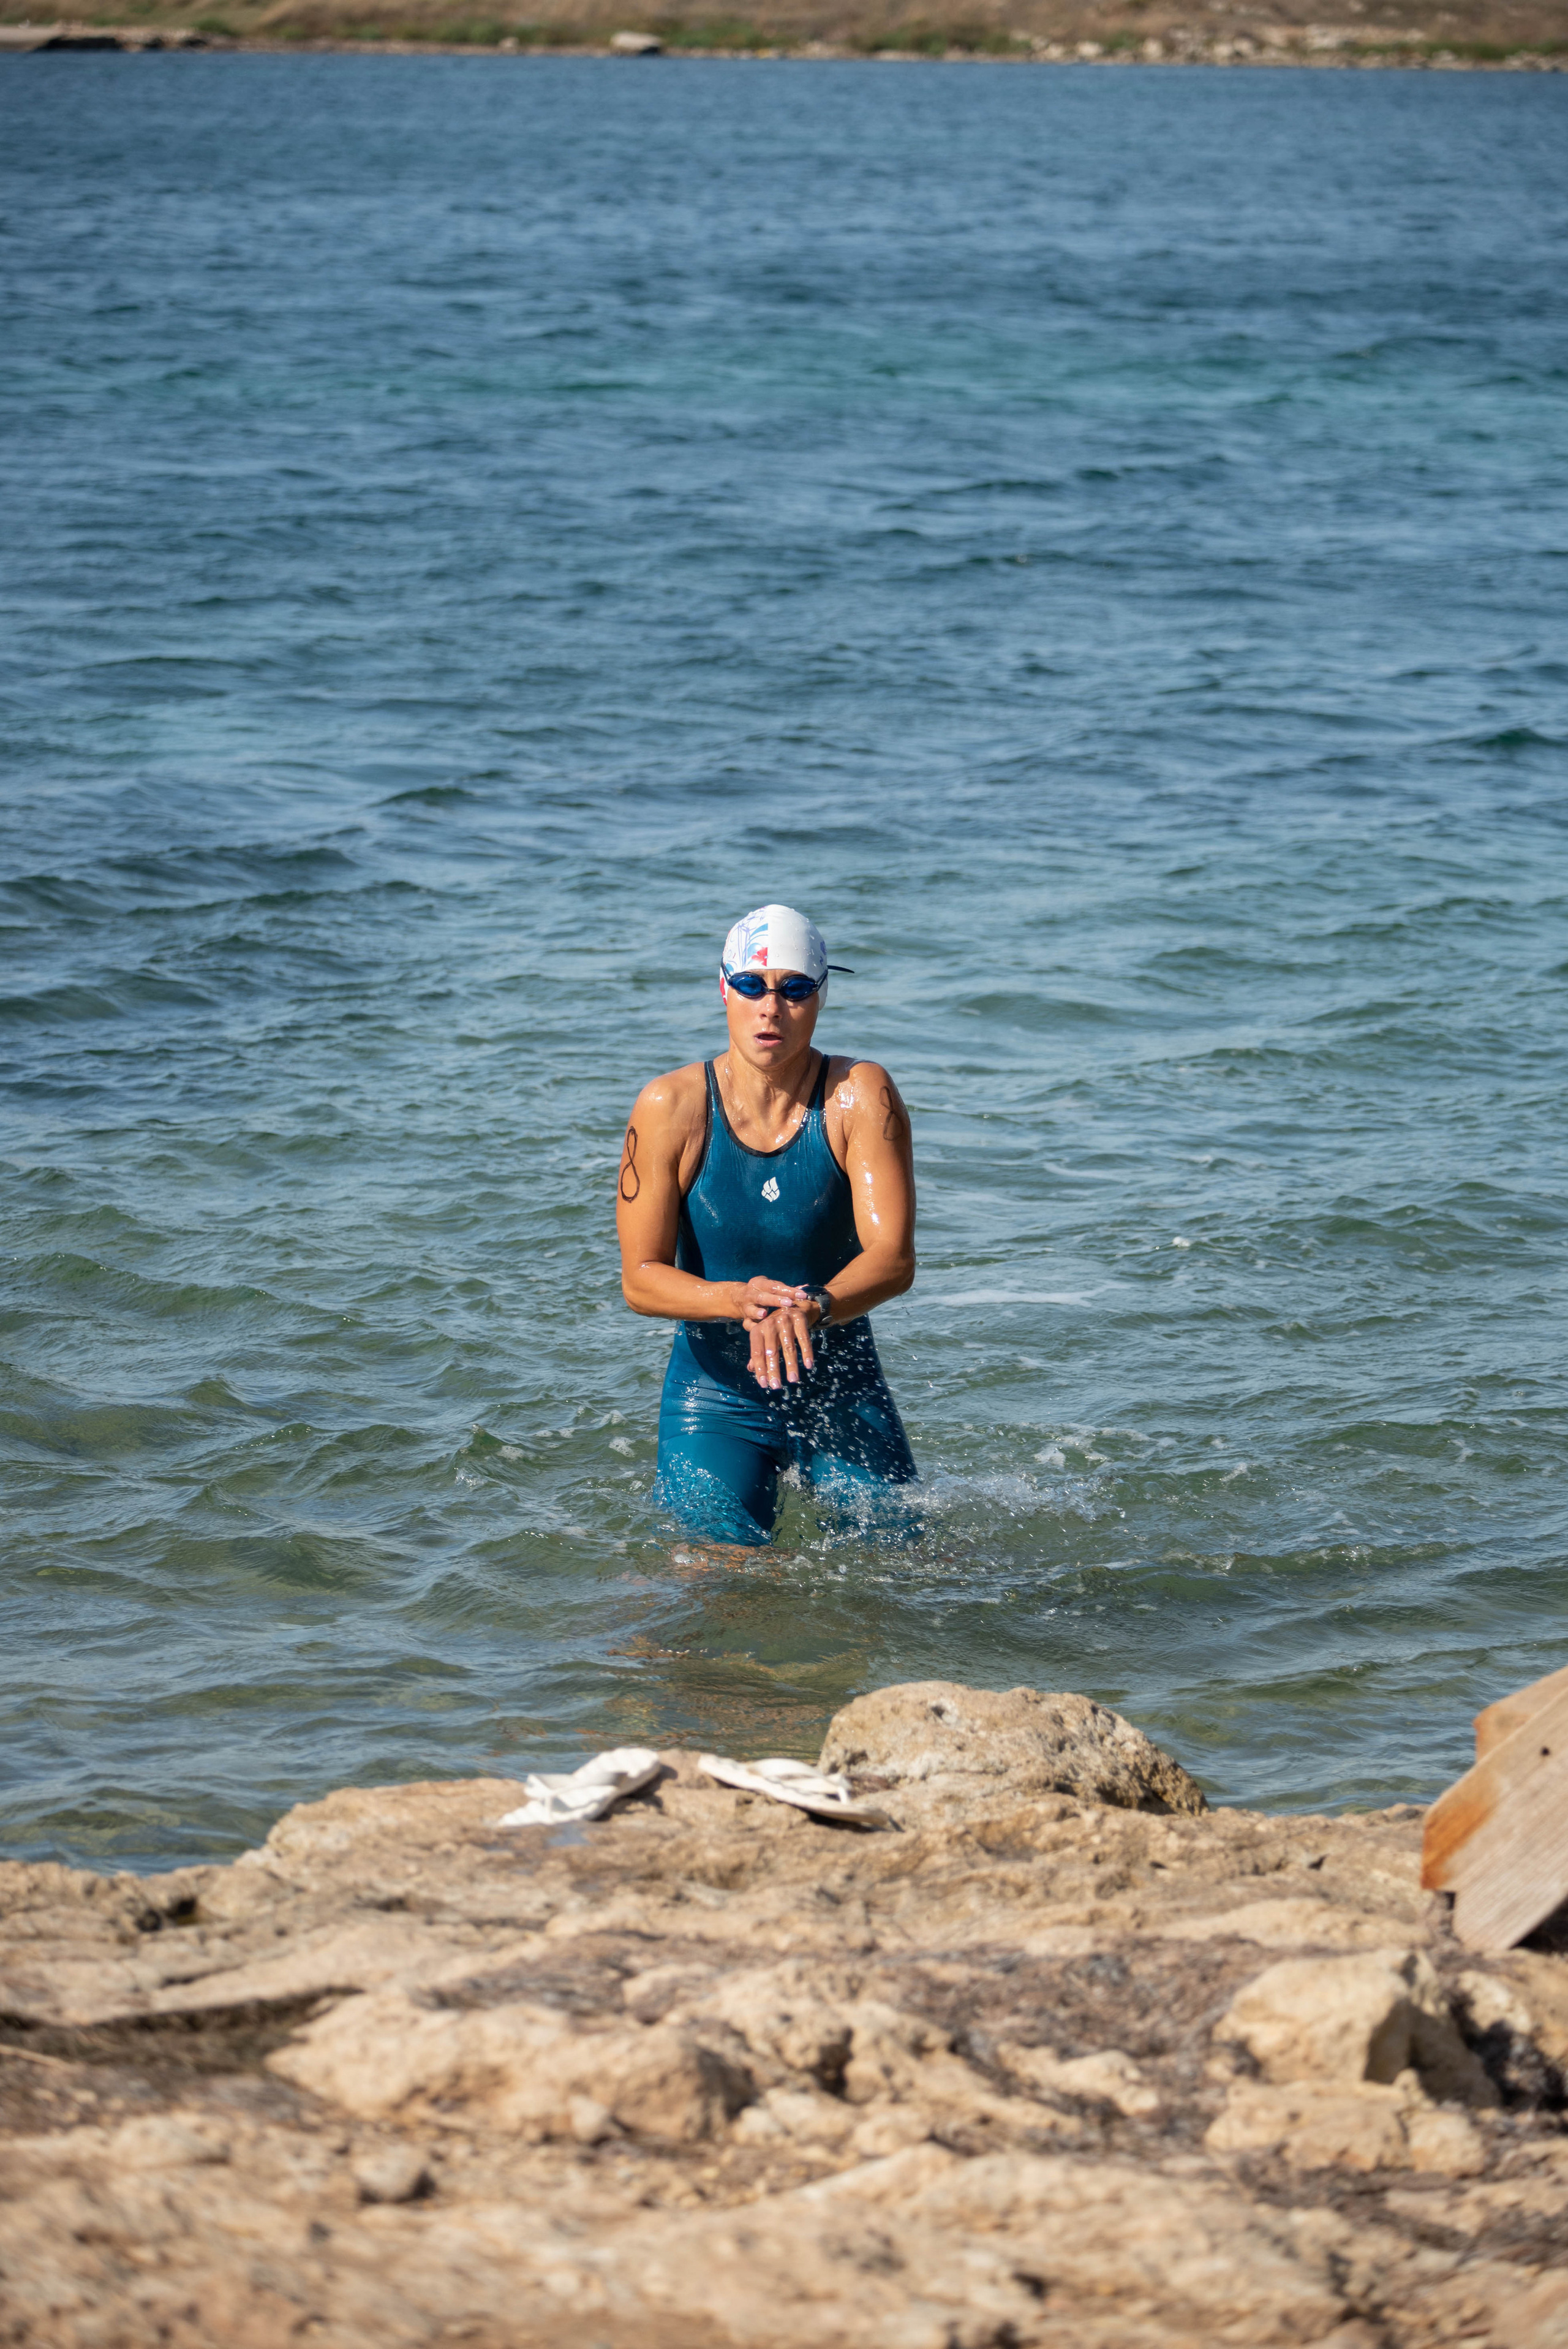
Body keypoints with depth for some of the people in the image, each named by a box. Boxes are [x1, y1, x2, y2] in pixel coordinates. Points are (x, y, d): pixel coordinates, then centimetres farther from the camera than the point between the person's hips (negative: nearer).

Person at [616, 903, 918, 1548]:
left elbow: (894, 1258, -21)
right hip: (715, 1396, -1)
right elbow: (641, 1279, -11)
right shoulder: (671, 1108, -12)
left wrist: (812, 1306, -41)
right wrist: (740, 1300, -30)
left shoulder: (860, 1096, -13)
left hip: (842, 1390, 1)